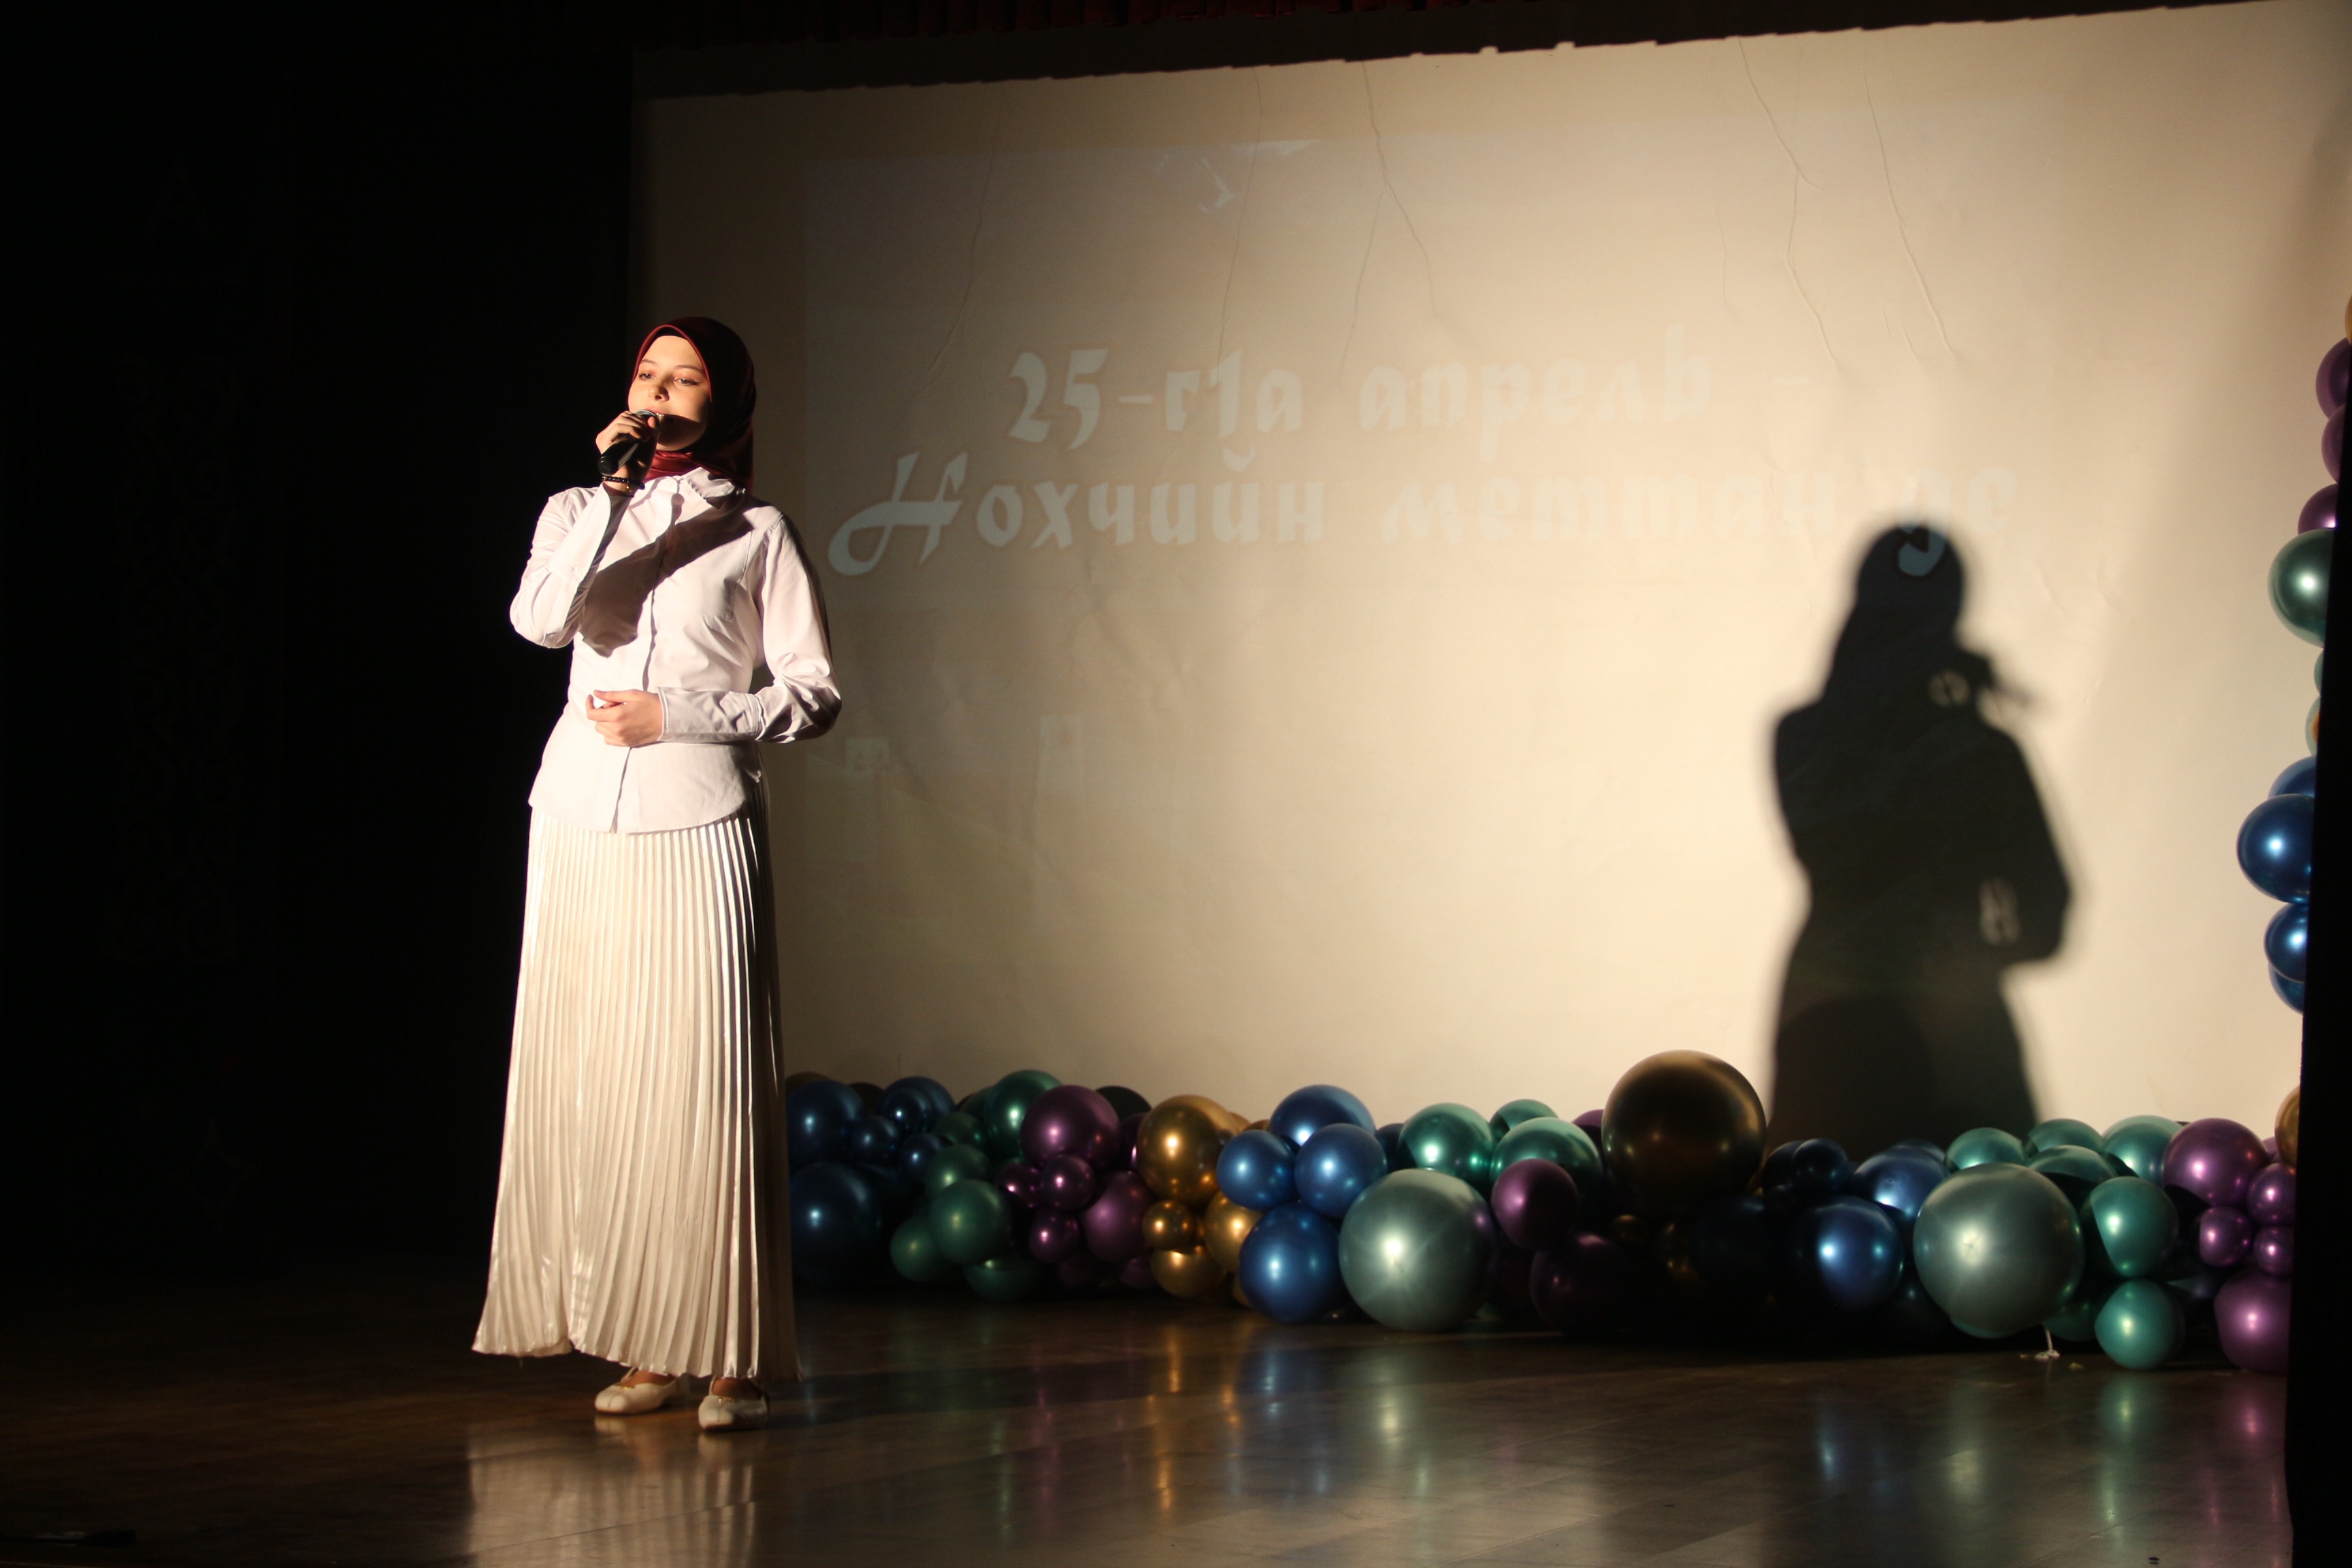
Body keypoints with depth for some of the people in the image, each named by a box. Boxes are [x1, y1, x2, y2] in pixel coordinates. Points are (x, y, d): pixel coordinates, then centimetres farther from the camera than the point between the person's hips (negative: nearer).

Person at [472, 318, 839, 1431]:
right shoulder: (578, 512, 15)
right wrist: (615, 494, -7)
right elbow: (541, 620, -4)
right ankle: (645, 1347, 4)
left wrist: (680, 715, -7)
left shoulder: (754, 533, 7)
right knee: (586, 1082, -1)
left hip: (694, 827, -3)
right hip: (578, 827, 3)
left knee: (703, 1086, -9)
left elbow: (814, 692, 2)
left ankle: (731, 1355, -7)